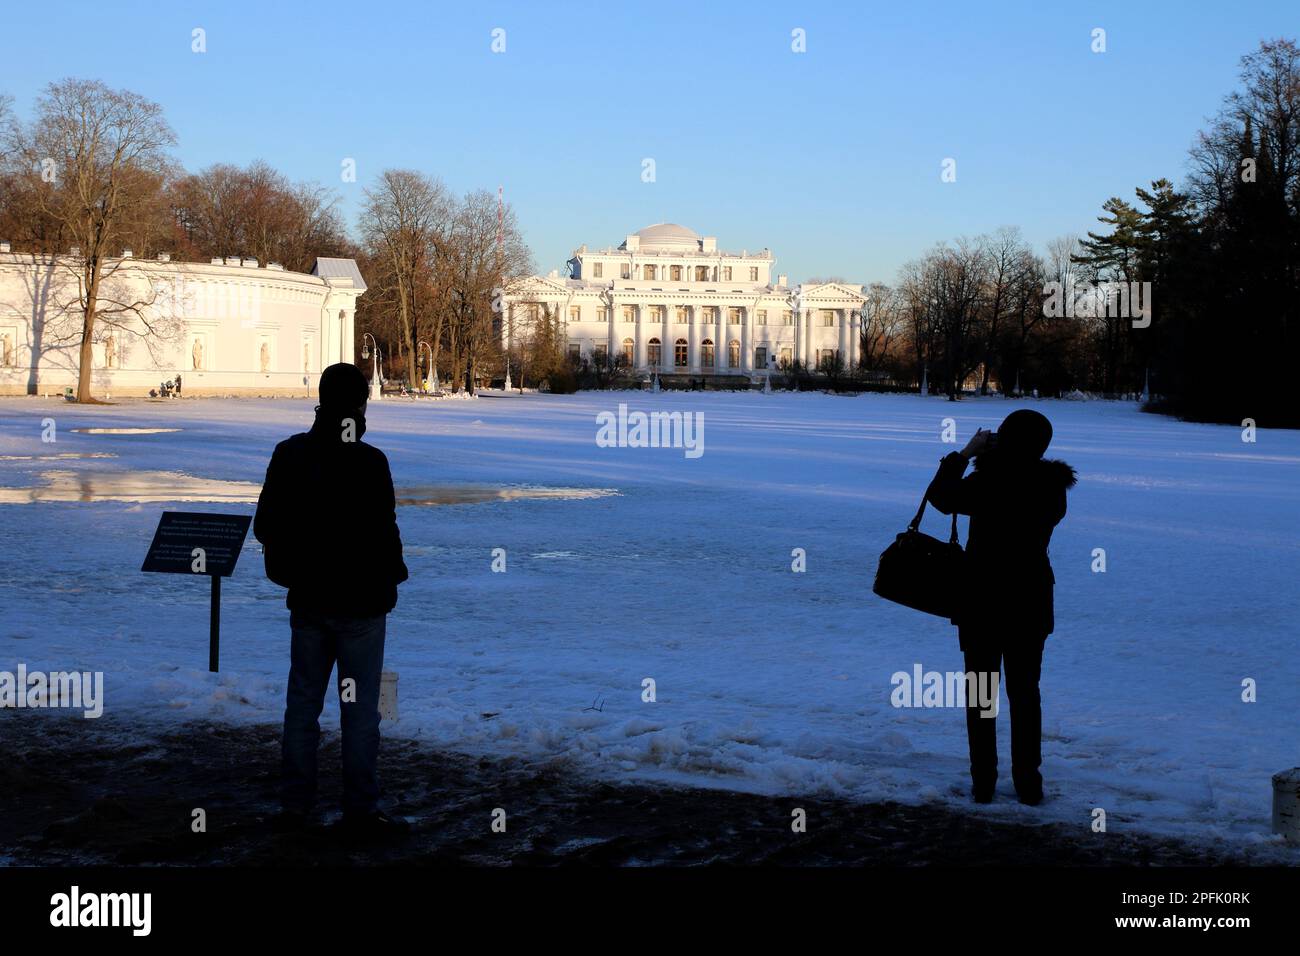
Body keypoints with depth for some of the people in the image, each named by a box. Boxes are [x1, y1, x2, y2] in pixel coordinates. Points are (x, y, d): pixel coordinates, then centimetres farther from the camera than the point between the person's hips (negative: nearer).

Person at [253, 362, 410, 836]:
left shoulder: (289, 454, 0)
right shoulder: (368, 462, -18)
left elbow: (265, 526, 7)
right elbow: (383, 530, -16)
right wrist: (393, 572, 2)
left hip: (307, 600, 5)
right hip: (360, 602, -5)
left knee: (302, 701, 14)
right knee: (360, 708, 2)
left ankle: (294, 803, 18)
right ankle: (361, 810, 7)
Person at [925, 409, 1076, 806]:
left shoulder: (986, 483, -19)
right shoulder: (1051, 488, -6)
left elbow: (939, 496, -3)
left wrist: (964, 454, 5)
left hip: (981, 601, -3)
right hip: (1031, 603, 3)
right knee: (1025, 692, 14)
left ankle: (983, 781, 10)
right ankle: (1028, 783, 13)